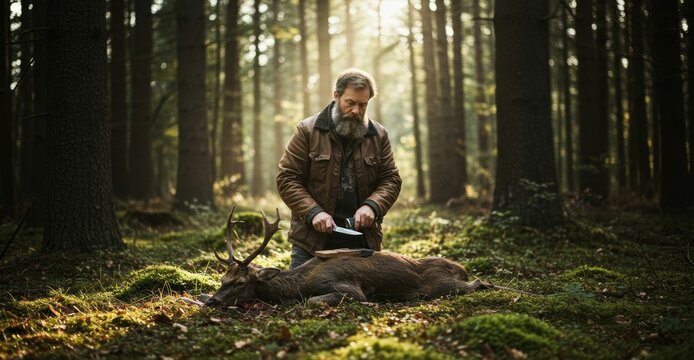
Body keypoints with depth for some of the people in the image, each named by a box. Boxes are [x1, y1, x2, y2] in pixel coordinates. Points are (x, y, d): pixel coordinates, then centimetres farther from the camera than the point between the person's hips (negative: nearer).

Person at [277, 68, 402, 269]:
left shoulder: (378, 135, 8)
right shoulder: (307, 131, -1)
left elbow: (391, 179, 8)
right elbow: (287, 178, -3)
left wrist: (372, 206, -12)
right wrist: (312, 212, -16)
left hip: (363, 240, 2)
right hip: (312, 238, -2)